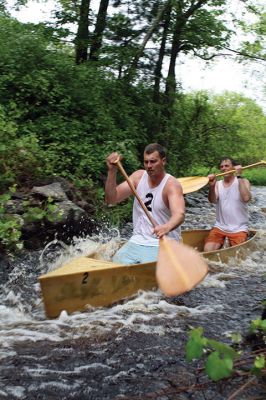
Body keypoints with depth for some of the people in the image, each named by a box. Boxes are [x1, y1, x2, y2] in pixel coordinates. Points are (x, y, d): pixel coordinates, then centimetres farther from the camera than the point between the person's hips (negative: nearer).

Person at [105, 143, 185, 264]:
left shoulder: (172, 185, -13)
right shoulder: (138, 177, 3)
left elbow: (180, 214, -31)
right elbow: (111, 199, -3)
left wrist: (167, 227, -53)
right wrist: (112, 171, -15)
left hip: (163, 244, -4)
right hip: (137, 241, 4)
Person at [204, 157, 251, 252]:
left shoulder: (243, 182, -2)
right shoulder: (218, 184, 6)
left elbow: (246, 198, -23)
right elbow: (213, 200, -13)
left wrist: (239, 176, -20)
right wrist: (212, 186, -32)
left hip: (239, 229, -2)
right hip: (219, 227, 2)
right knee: (208, 251, -16)